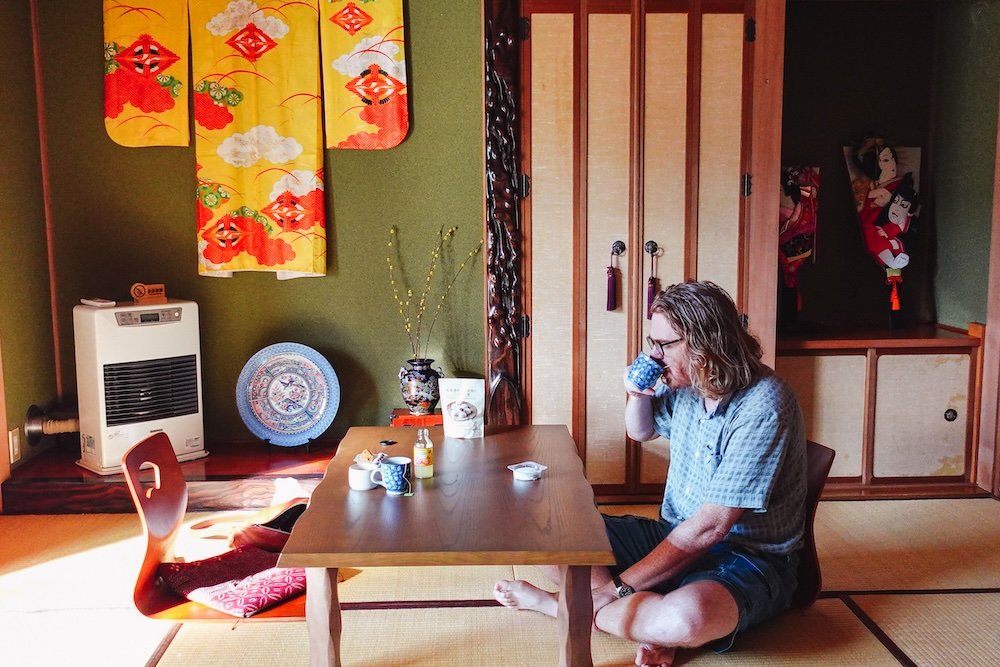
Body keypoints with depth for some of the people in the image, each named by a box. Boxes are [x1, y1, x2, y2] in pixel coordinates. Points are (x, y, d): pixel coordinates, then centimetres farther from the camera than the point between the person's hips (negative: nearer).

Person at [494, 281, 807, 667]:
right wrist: (637, 395, -3)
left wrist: (617, 588, -23)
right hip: (677, 535, 7)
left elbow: (709, 527, -25)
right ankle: (652, 621, -17)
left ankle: (555, 604, -18)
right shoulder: (685, 383, -1)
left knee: (689, 617, -40)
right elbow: (641, 431, 22)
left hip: (748, 558, -7)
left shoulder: (761, 408, -24)